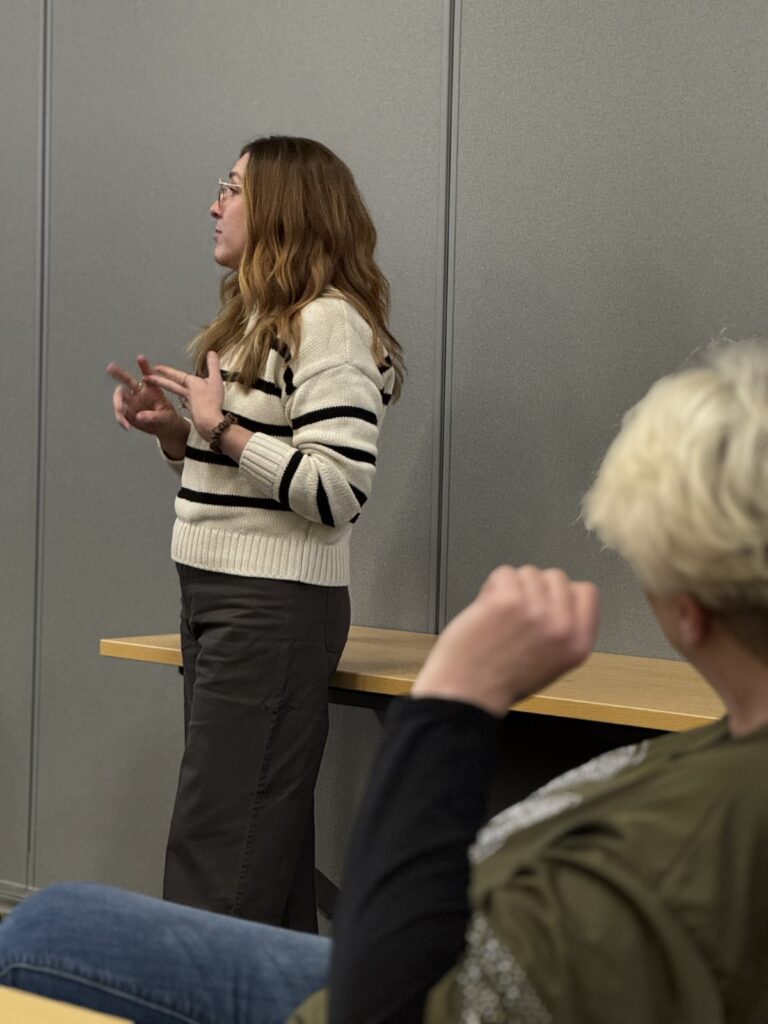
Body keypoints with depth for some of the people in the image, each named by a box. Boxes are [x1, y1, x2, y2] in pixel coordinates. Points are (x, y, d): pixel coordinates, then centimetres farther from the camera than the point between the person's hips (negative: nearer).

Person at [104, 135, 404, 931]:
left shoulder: (329, 323, -13)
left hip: (275, 605, -10)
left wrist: (219, 428, -18)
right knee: (268, 839, 12)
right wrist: (175, 432, 7)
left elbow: (336, 493, -21)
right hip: (216, 597, 10)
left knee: (215, 855, -9)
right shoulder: (256, 321, 18)